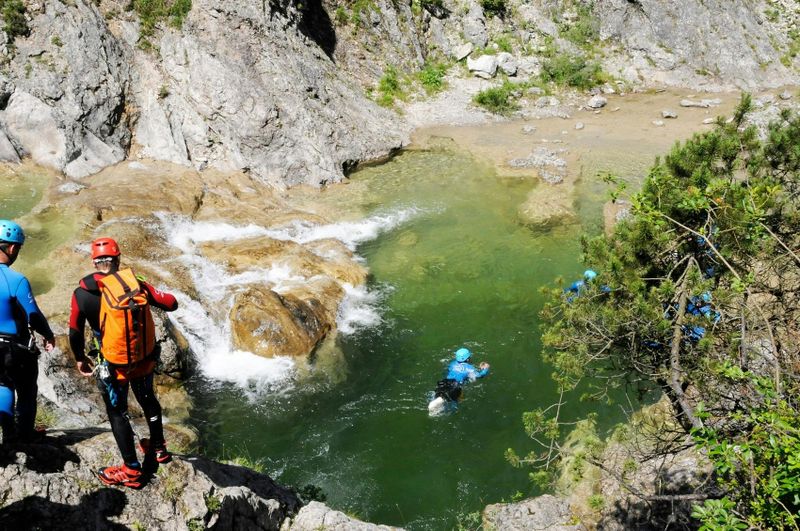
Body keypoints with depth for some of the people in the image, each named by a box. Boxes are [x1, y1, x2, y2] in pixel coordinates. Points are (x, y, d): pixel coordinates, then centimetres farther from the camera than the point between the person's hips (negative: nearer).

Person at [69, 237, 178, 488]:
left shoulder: (82, 293, -12)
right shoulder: (136, 283, -11)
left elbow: (75, 334, -3)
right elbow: (171, 304, -8)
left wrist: (80, 359, 15)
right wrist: (155, 296, 15)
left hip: (113, 366, -3)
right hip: (145, 360, 3)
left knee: (117, 413, 14)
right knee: (148, 400, 27)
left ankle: (131, 470, 20)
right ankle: (159, 448, 44)